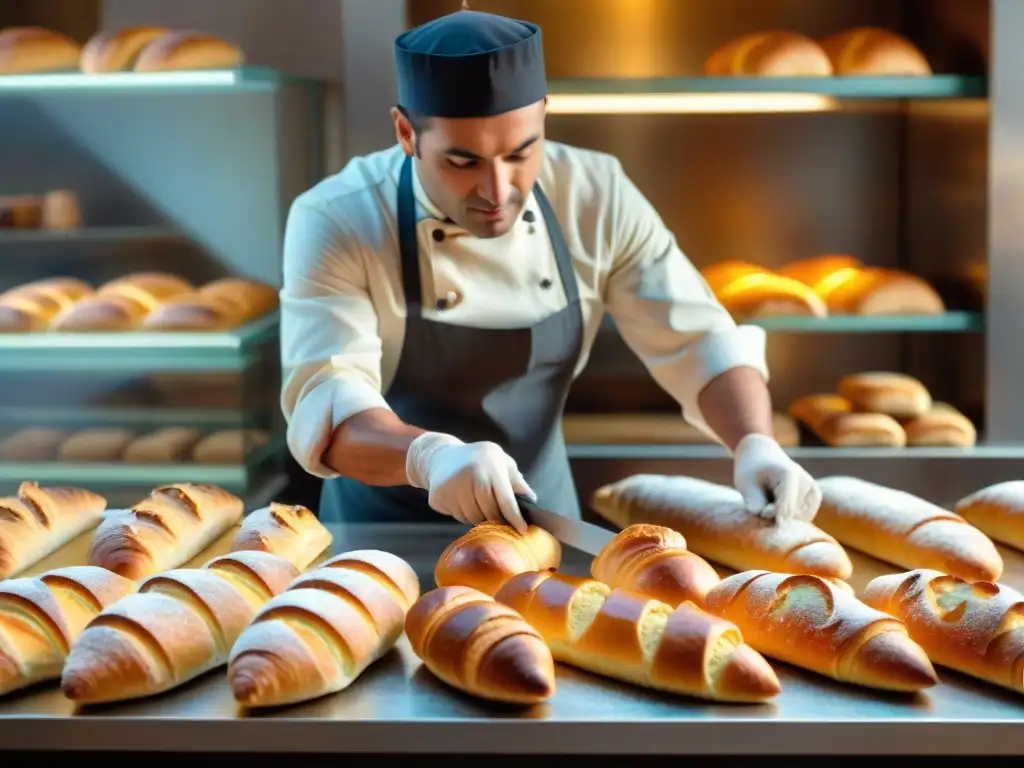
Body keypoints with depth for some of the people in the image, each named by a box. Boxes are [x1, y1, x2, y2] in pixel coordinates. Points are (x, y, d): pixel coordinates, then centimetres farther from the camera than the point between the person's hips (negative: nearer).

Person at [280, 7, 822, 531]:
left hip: (543, 524, 2)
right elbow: (326, 407, -27)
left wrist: (756, 446, -25)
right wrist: (429, 455, -47)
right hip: (386, 538, -2)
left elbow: (699, 342, -7)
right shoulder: (336, 222, -19)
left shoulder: (598, 199, -9)